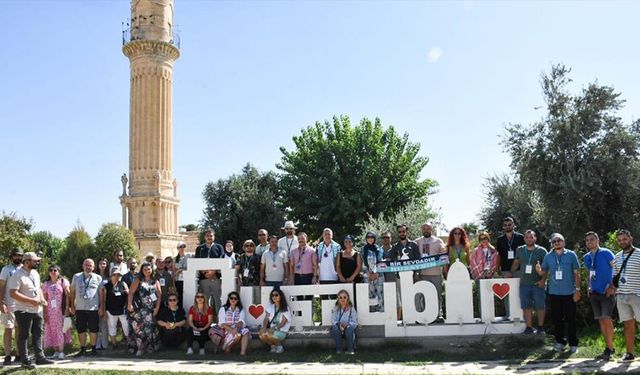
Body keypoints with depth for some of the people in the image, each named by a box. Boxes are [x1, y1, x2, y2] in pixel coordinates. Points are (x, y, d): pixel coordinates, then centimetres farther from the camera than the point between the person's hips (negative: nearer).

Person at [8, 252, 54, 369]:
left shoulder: (35, 273, 11)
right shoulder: (17, 275, -16)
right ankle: (25, 361, 9)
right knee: (23, 336, 2)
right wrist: (31, 300, -23)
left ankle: (40, 357, 22)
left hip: (37, 310, 8)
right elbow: (13, 293, -22)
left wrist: (42, 298, 3)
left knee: (37, 334, 13)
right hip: (24, 311, -8)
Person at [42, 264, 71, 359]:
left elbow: (67, 295, -2)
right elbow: (44, 298, 8)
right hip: (50, 311, 3)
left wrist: (67, 308, -11)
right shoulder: (46, 284, 10)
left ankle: (61, 352, -4)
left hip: (61, 310, -3)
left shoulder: (63, 281, 3)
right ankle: (56, 351, 9)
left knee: (61, 329, -5)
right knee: (52, 331, 2)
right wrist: (44, 312, 2)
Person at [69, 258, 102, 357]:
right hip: (80, 308, 1)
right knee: (81, 330, 6)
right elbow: (72, 291, 9)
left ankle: (93, 349, 14)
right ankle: (83, 349, 16)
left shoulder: (98, 278, 4)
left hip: (93, 308, -1)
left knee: (93, 330, 3)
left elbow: (101, 293, 6)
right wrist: (72, 305, 4)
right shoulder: (76, 277, 6)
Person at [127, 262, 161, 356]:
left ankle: (150, 348, 11)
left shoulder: (155, 282, 11)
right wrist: (129, 305, -13)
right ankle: (138, 348, -2)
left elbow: (159, 295, 7)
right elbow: (131, 293, -2)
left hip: (151, 310, 2)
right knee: (139, 328, -7)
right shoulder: (138, 281, 5)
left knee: (150, 327, 1)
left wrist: (157, 308, -3)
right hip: (139, 309, -2)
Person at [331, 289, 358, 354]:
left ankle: (350, 350, -18)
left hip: (348, 328, -1)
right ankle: (338, 349, -19)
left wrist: (347, 324, -25)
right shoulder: (335, 309, 1)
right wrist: (339, 325, -23)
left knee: (350, 329, -35)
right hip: (338, 328, 1)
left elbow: (355, 322, -6)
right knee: (335, 328, -32)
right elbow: (333, 321, -2)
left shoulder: (351, 309, -4)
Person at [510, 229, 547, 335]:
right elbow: (516, 263, 20)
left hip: (538, 284, -3)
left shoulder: (541, 251, -3)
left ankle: (540, 327, 14)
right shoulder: (519, 250, 7)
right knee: (526, 307, 5)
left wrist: (543, 280, -11)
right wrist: (510, 273, 11)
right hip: (524, 284, 3)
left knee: (540, 306, 2)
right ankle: (529, 327, 13)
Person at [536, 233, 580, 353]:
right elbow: (544, 273, 10)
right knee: (557, 319, 7)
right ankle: (560, 342, 18)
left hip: (569, 293, -2)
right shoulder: (548, 257, 7)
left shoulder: (571, 255, -1)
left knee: (570, 319, 1)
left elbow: (577, 273, 0)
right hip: (554, 293, 3)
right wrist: (539, 270, -13)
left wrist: (577, 289, -5)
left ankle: (573, 344, 10)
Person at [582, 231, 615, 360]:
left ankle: (609, 349, -8)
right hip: (594, 293, 7)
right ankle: (609, 347, 18)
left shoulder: (606, 253, -7)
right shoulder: (587, 257, 12)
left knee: (606, 319, -14)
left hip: (607, 293, -7)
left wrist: (612, 286, -12)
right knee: (600, 320, 8)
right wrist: (588, 287, 10)